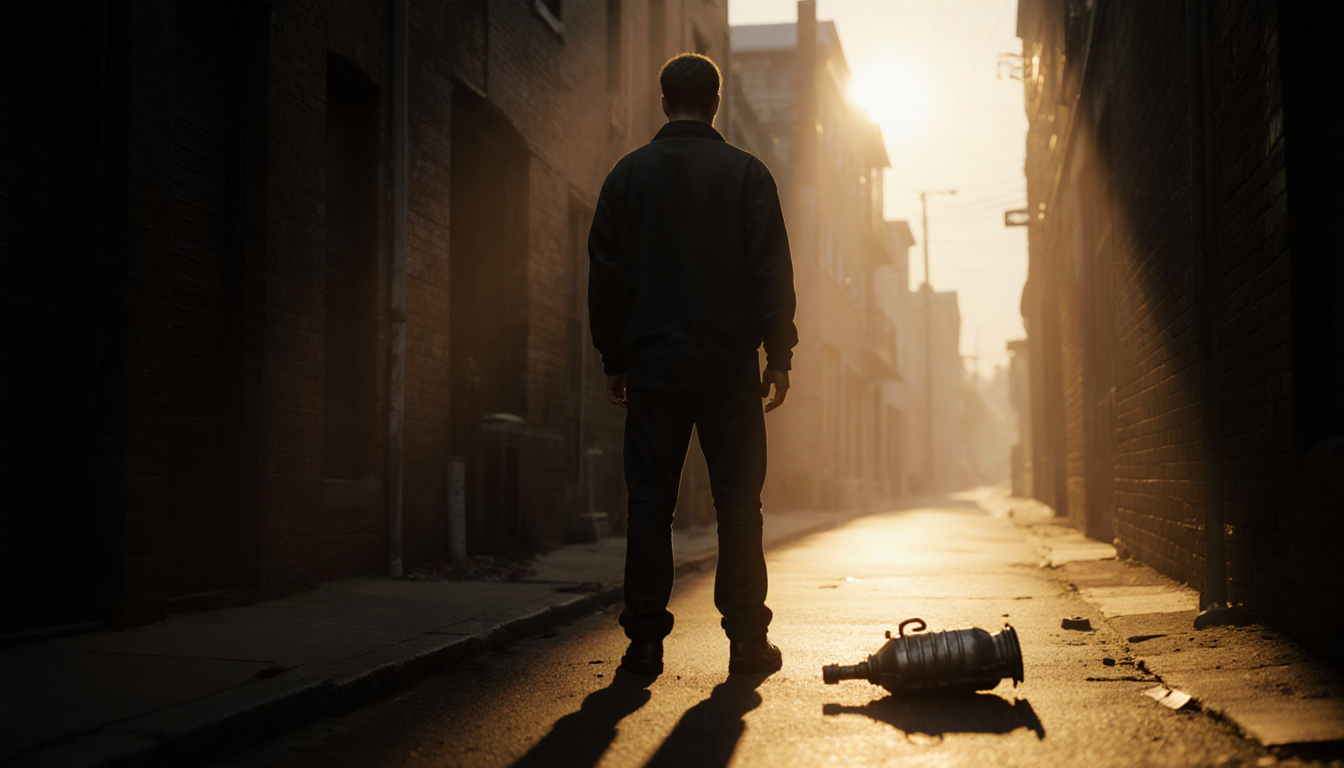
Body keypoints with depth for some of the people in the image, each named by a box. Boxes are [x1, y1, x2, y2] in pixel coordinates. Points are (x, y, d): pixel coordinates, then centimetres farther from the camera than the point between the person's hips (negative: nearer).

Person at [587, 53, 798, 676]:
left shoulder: (628, 174, 6)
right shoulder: (747, 174, 0)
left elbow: (604, 275, 7)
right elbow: (772, 273, -3)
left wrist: (614, 359, 13)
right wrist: (779, 354, 3)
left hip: (652, 367, 1)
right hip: (729, 369, -1)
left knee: (649, 505, 5)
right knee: (738, 505, 5)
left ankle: (645, 642, 4)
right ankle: (747, 640, 6)